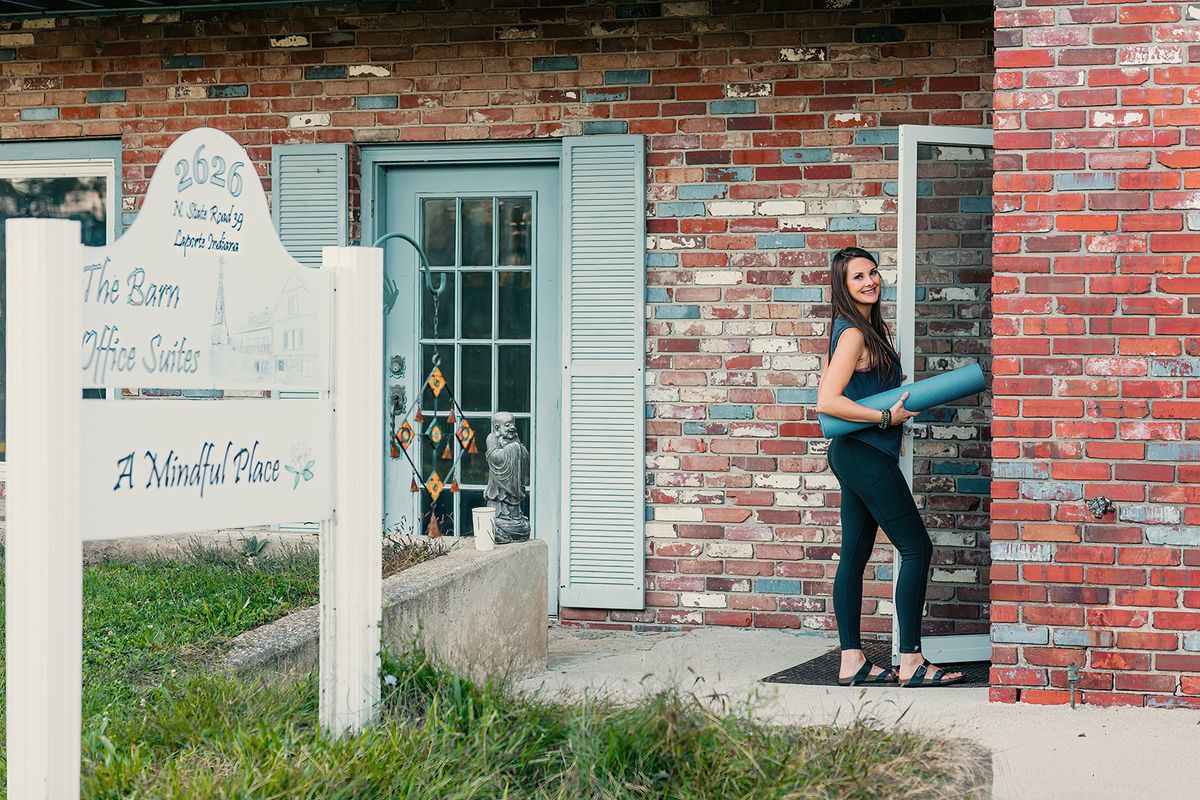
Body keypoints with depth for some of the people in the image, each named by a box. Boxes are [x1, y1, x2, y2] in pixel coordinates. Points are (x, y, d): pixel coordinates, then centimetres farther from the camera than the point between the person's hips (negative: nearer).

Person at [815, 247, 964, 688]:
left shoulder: (866, 328, 14)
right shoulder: (853, 333, -16)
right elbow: (827, 401, -23)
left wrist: (907, 392, 14)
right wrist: (886, 417, -19)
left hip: (855, 455, 10)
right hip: (866, 455, -10)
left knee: (854, 555, 9)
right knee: (916, 548, -7)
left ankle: (852, 661, 12)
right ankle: (911, 662, -5)